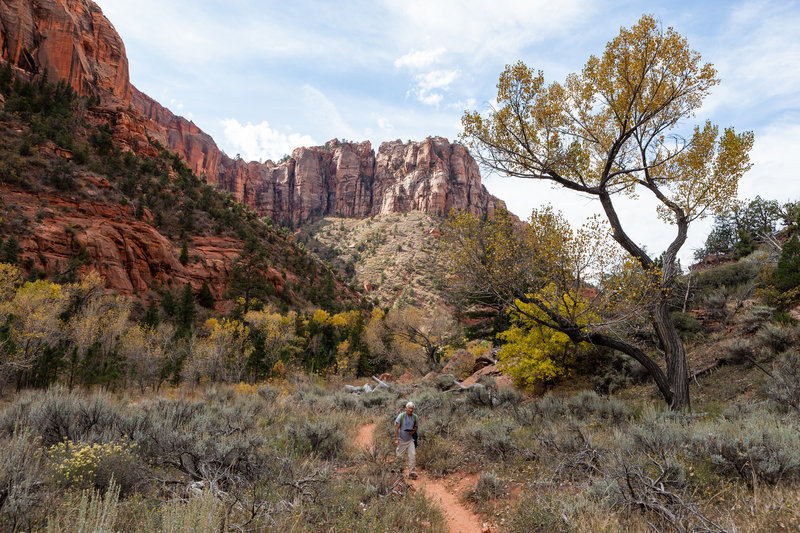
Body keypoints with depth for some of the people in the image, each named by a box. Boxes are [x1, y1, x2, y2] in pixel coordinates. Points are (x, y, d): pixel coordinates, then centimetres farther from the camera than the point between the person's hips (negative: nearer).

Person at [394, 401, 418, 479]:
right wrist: (396, 439, -15)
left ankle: (412, 472, -1)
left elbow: (416, 427, 13)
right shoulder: (401, 416, -10)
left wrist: (413, 431, -10)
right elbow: (396, 427, -10)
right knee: (399, 456, 7)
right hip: (401, 440, -2)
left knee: (413, 455, -8)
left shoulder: (415, 417, 0)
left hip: (410, 440, 3)